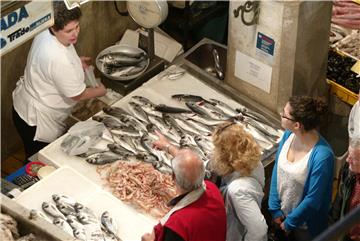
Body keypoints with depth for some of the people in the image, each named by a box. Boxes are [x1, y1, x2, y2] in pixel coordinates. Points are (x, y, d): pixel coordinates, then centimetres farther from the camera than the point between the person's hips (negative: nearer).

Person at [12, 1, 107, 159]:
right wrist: (100, 91, -4)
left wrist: (75, 62, 11)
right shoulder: (60, 60, -36)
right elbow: (77, 95, -23)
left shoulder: (45, 34, -9)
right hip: (36, 121, -9)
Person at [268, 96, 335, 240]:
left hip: (304, 225, -5)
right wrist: (275, 210, -4)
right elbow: (277, 171, -3)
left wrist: (289, 223, -13)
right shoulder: (289, 135, -14)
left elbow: (313, 200, -25)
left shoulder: (322, 156, -33)